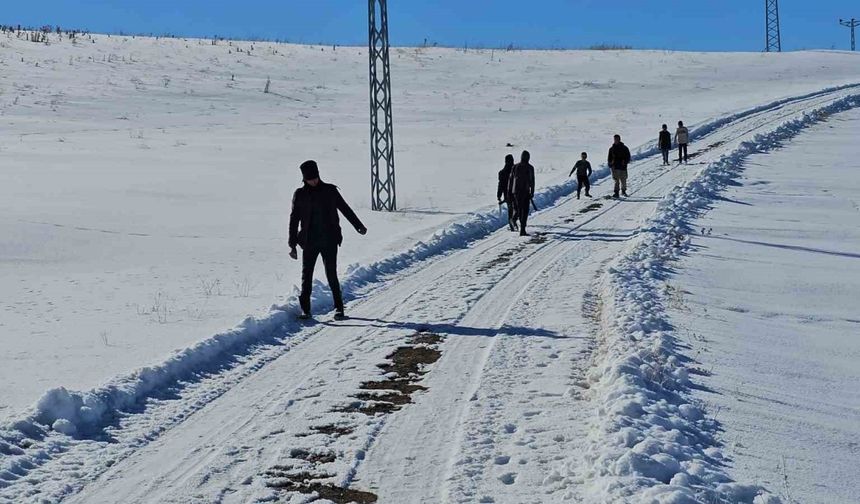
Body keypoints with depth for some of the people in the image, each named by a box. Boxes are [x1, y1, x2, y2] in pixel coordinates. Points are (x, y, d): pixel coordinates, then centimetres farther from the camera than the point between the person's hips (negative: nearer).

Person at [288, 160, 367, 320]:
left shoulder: (330, 191, 3)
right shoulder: (300, 195, 3)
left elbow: (345, 209, 14)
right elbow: (294, 220, 5)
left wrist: (358, 225, 16)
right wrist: (292, 245, 2)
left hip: (329, 241, -1)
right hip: (309, 241, 1)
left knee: (331, 274, -4)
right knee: (306, 275, -1)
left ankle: (339, 308, 6)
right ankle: (305, 309, 7)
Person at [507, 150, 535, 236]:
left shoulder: (515, 167, 3)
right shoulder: (530, 168, -4)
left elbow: (510, 179, 6)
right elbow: (532, 181, -5)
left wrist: (509, 191, 13)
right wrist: (532, 192, 1)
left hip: (516, 191, 3)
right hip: (525, 191, -3)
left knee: (519, 208, 21)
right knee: (525, 210, 1)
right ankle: (522, 230, -6)